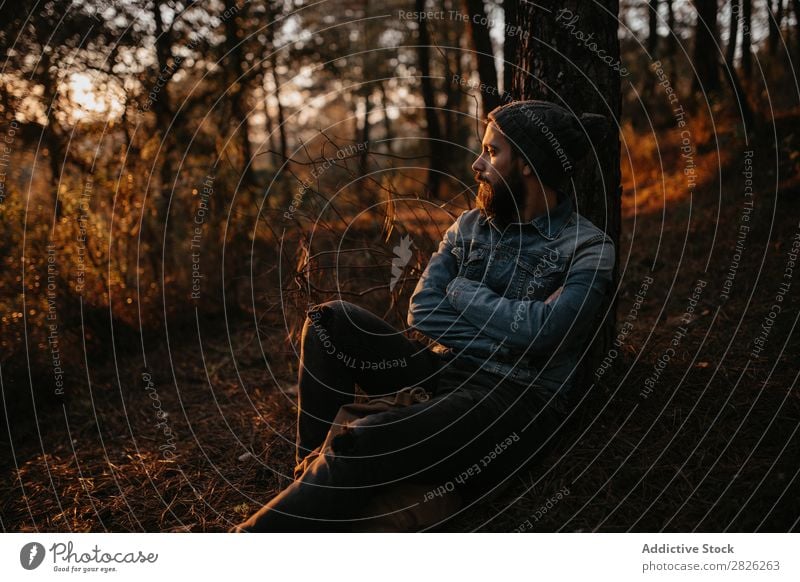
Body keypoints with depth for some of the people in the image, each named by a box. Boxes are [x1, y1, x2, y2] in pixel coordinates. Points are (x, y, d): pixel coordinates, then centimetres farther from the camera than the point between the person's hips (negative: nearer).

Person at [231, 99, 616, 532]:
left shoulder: (589, 250, -4)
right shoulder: (470, 226, 14)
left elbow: (537, 332, -20)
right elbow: (422, 311, 3)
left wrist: (462, 291, -4)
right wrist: (506, 330, -10)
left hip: (516, 400, -7)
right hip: (440, 373, 7)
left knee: (361, 446, -31)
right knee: (332, 319, -12)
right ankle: (311, 469, -11)